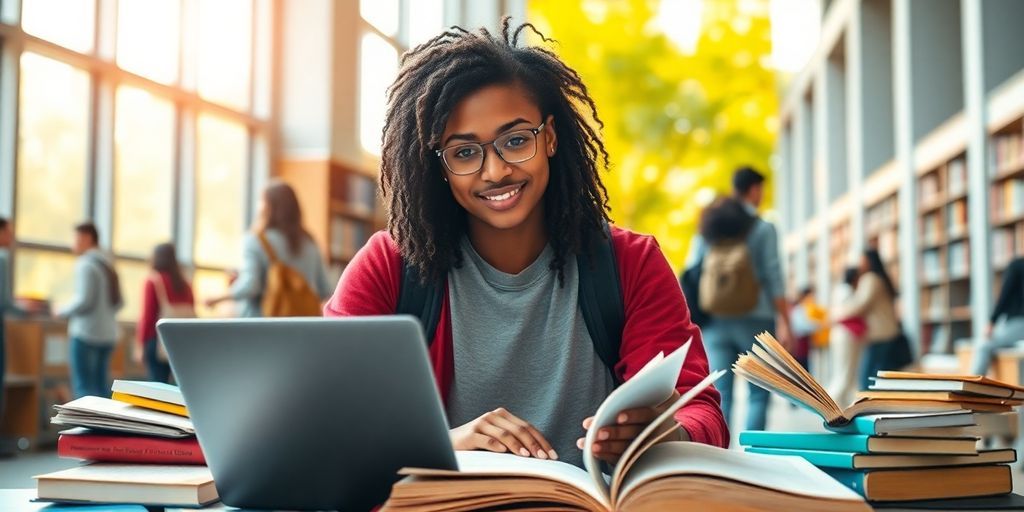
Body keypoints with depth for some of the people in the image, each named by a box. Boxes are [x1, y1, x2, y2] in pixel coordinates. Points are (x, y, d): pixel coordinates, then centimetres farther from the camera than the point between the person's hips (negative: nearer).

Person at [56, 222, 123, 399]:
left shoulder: (85, 264, -9)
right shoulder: (108, 265, 15)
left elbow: (84, 300, -16)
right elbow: (119, 303, 15)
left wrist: (63, 312, -1)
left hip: (87, 333, -8)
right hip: (107, 333, 8)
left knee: (83, 386, -7)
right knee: (101, 385, 10)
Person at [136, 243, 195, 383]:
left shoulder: (153, 281, -1)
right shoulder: (185, 284, 11)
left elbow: (147, 315, -6)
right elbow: (191, 315, 9)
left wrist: (141, 344, -1)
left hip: (158, 340, -4)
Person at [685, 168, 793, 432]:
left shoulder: (706, 229, 11)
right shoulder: (763, 229, -2)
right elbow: (773, 278, -7)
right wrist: (784, 322, -6)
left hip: (715, 321, 4)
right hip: (755, 319, -4)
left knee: (720, 396, 3)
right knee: (758, 395, 3)